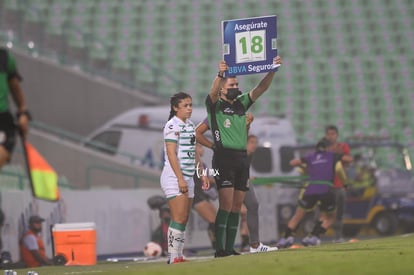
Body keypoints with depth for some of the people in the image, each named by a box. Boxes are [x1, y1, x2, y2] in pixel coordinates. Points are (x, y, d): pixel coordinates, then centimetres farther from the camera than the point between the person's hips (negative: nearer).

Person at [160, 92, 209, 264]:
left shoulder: (190, 125, 16)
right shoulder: (172, 125, -10)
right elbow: (171, 154, -16)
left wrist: (202, 174, 18)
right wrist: (180, 178, -21)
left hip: (187, 178, 8)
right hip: (174, 178, -8)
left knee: (184, 220, 6)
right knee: (179, 219, -13)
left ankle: (178, 256, 9)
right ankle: (174, 258, -13)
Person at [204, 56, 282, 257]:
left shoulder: (241, 104, 17)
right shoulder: (215, 106, 1)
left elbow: (261, 88, 10)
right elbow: (213, 93, -21)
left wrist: (272, 71, -5)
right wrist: (220, 74, -39)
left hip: (242, 158, 7)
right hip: (224, 157, -7)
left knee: (237, 206, 5)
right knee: (226, 204, -14)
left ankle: (229, 248, 9)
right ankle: (219, 249, -15)